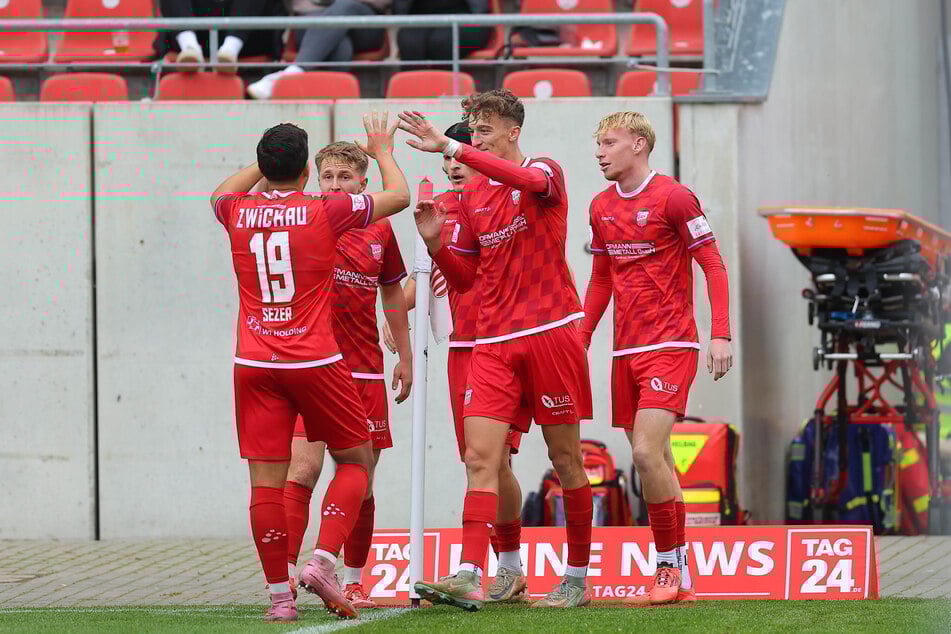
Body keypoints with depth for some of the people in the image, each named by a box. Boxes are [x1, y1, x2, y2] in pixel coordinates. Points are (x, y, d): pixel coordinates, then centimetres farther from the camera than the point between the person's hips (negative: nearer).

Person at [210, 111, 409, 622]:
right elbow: (399, 196, 10)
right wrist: (383, 152, 27)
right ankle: (323, 560, -6)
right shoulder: (327, 212, -4)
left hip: (254, 364, 3)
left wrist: (266, 163, 39)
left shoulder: (239, 214, 4)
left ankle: (279, 595, -1)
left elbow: (221, 194, 31)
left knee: (266, 479, 1)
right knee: (355, 460, 12)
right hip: (316, 361, -3)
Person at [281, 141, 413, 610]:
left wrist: (405, 356, 21)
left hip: (366, 371, 3)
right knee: (302, 469, -14)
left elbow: (392, 293, 20)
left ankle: (352, 581, 18)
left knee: (361, 482, 5)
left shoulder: (379, 231, 8)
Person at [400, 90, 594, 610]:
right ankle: (469, 576, -19)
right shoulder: (472, 198, 14)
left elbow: (527, 180, -29)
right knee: (480, 458, -10)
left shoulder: (545, 173, -3)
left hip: (552, 333, -5)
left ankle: (578, 577, 14)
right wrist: (435, 241, -2)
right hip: (494, 342, 5)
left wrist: (450, 148, -34)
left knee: (565, 459, 4)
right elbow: (463, 279, 18)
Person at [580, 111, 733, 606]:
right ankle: (679, 579, 12)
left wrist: (721, 334, -14)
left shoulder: (672, 197, -8)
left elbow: (713, 265, -7)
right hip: (626, 351, 7)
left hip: (670, 346, -7)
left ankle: (670, 563, -6)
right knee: (654, 460, 7)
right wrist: (581, 340, 15)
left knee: (646, 452, -18)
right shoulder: (601, 207, 12)